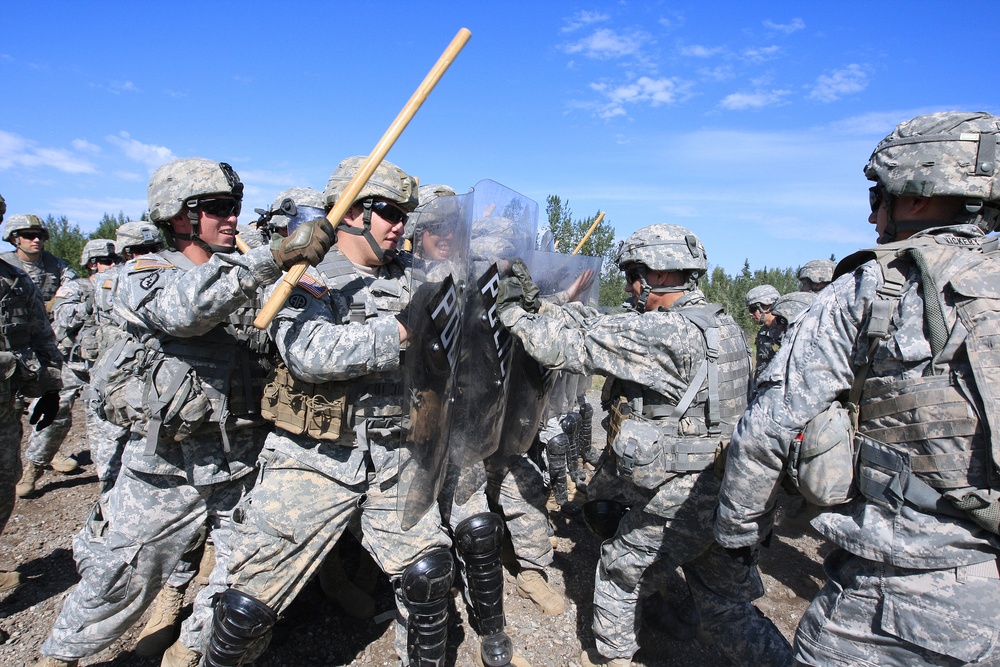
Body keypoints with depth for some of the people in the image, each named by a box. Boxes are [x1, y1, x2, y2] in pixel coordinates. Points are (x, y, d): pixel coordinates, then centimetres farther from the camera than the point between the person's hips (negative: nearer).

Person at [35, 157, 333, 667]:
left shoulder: (249, 274, 7)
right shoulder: (142, 276, -6)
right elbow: (185, 308, -30)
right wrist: (275, 257, -40)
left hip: (244, 464, 4)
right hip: (168, 470, -3)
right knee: (119, 582, 12)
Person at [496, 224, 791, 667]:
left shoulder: (665, 332, -22)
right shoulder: (722, 325, 8)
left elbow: (575, 344, -20)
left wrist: (514, 311, -7)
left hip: (675, 502, -7)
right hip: (727, 496, 7)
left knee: (618, 567, 20)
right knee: (724, 607, 20)